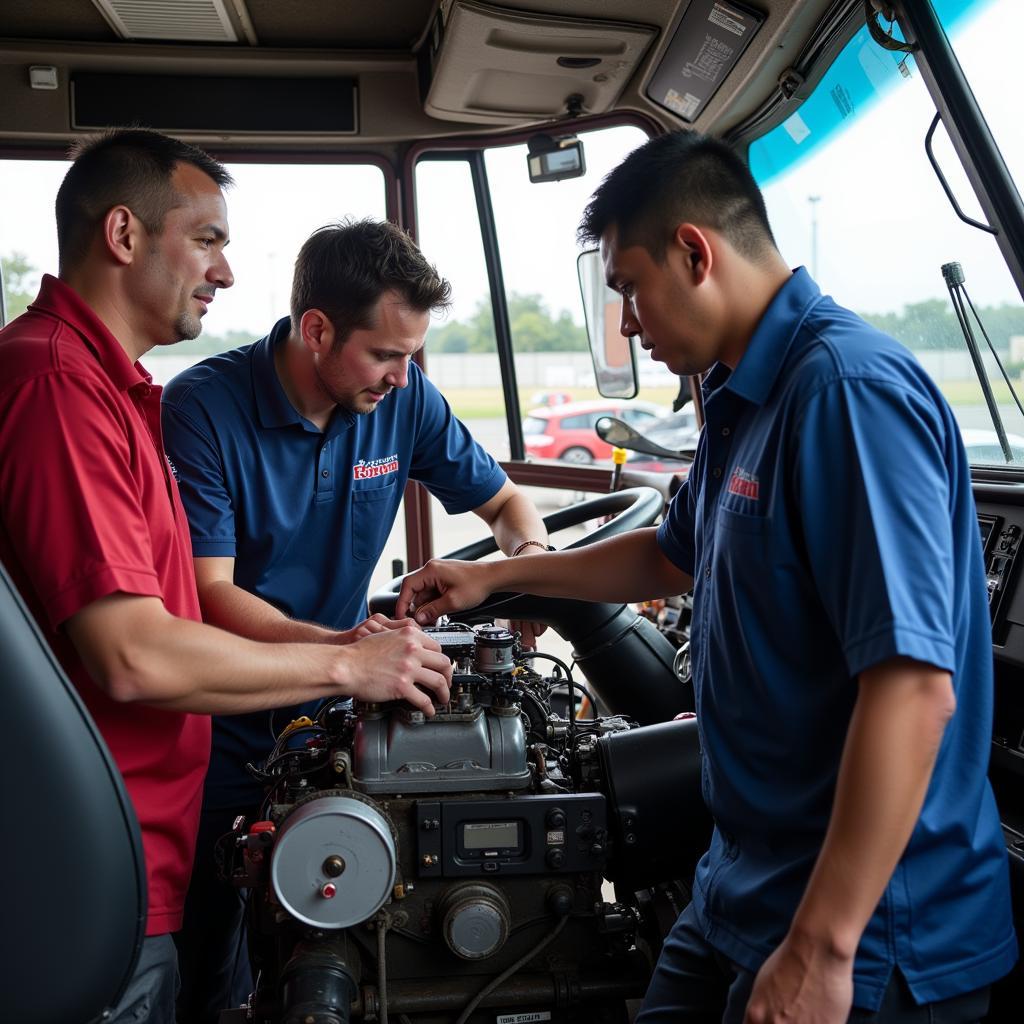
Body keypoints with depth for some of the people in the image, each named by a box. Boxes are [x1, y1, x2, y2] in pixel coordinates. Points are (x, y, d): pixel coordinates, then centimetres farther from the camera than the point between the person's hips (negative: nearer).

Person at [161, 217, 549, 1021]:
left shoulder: (404, 398, -5)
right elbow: (209, 592, -21)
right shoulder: (202, 408, -18)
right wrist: (339, 646, -36)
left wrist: (533, 556, -15)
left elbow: (503, 499, 7)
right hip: (221, 729, -3)